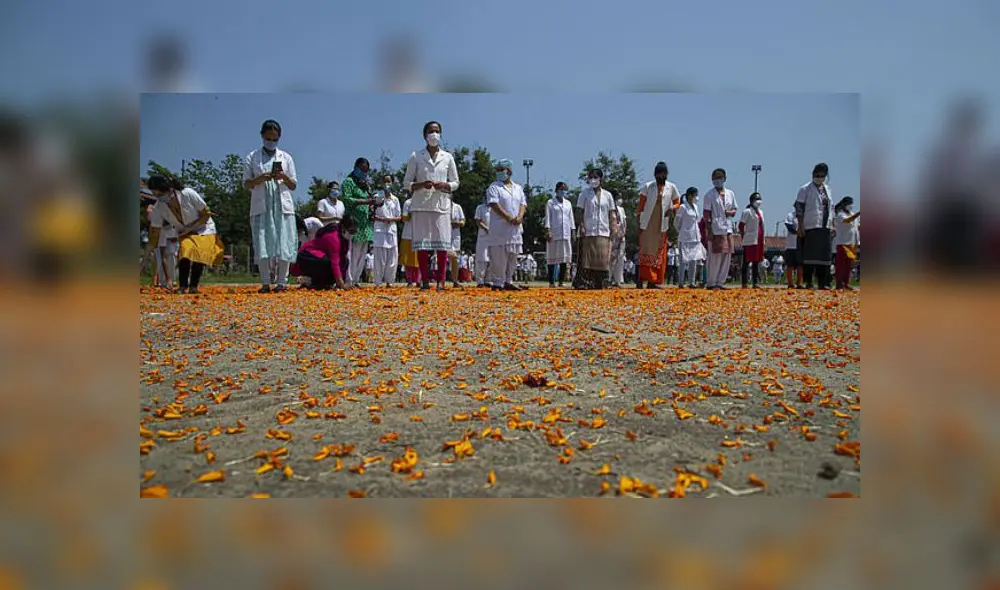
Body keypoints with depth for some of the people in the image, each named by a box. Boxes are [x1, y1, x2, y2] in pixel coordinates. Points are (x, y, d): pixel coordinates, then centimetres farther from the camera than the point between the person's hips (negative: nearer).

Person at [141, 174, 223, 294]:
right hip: (185, 233, 2)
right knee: (185, 253, -26)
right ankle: (183, 288, -22)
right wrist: (144, 262, -16)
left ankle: (193, 287, -12)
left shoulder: (189, 194, -28)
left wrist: (190, 228, -25)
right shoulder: (158, 208, -18)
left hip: (204, 229, -2)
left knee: (199, 256, -25)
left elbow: (206, 214, -15)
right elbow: (153, 237, -13)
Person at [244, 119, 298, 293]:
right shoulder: (252, 158, 9)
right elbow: (246, 184, 6)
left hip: (283, 206, 1)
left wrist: (284, 177, -11)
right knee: (262, 245, -6)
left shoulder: (286, 157, 12)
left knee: (284, 245, -5)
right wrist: (261, 178, -13)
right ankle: (265, 283, -2)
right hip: (261, 207, -1)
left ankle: (281, 282, 0)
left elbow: (293, 185, 10)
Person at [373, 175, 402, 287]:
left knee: (393, 256, 1)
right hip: (380, 230, -3)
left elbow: (399, 217, 12)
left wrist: (391, 219, -9)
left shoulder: (395, 199, 12)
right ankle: (378, 282, -2)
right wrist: (382, 219, -15)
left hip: (392, 230, 3)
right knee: (380, 257, -6)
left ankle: (389, 281, 9)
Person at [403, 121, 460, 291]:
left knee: (442, 243, -4)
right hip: (421, 205, -1)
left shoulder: (448, 157, 10)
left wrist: (445, 185, -9)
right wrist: (421, 185, -13)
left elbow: (455, 182, 13)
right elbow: (407, 182, 7)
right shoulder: (415, 157, 7)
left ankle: (441, 280, 2)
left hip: (442, 205, 1)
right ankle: (425, 280, 4)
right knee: (421, 243, -3)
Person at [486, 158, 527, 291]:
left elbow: (523, 204, 11)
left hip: (515, 228, 5)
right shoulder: (494, 187, 0)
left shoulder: (518, 188, 17)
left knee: (513, 256, 7)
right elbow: (494, 205, -11)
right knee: (498, 257, -7)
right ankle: (497, 283, -1)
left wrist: (519, 217, -9)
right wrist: (509, 218, -18)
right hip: (499, 228, -5)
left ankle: (508, 282, 16)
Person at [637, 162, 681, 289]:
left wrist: (672, 209, -6)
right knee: (646, 252, -6)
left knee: (659, 254, 4)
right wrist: (639, 223, -5)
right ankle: (642, 279, -5)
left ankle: (654, 282, 11)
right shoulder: (648, 187, 2)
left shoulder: (671, 187, 7)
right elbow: (640, 206, 2)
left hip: (662, 226, 3)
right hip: (647, 225, -2)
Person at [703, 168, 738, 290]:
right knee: (715, 257, -5)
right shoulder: (709, 195, -1)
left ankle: (720, 282, 14)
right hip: (716, 230, -5)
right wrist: (709, 231, -12)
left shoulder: (730, 194, 13)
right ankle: (711, 283, 3)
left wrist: (731, 212, -4)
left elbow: (734, 210, 21)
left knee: (727, 256, 6)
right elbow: (706, 213, -5)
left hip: (728, 229, 5)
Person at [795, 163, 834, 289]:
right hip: (811, 227, -6)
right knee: (810, 255, -6)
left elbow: (830, 209, 21)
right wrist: (800, 226, -13)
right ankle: (808, 282, 0)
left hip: (825, 228, 6)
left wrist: (832, 225, 13)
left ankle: (822, 283, 9)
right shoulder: (805, 189, -1)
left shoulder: (827, 189, 18)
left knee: (825, 256, 5)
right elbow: (799, 208, -6)